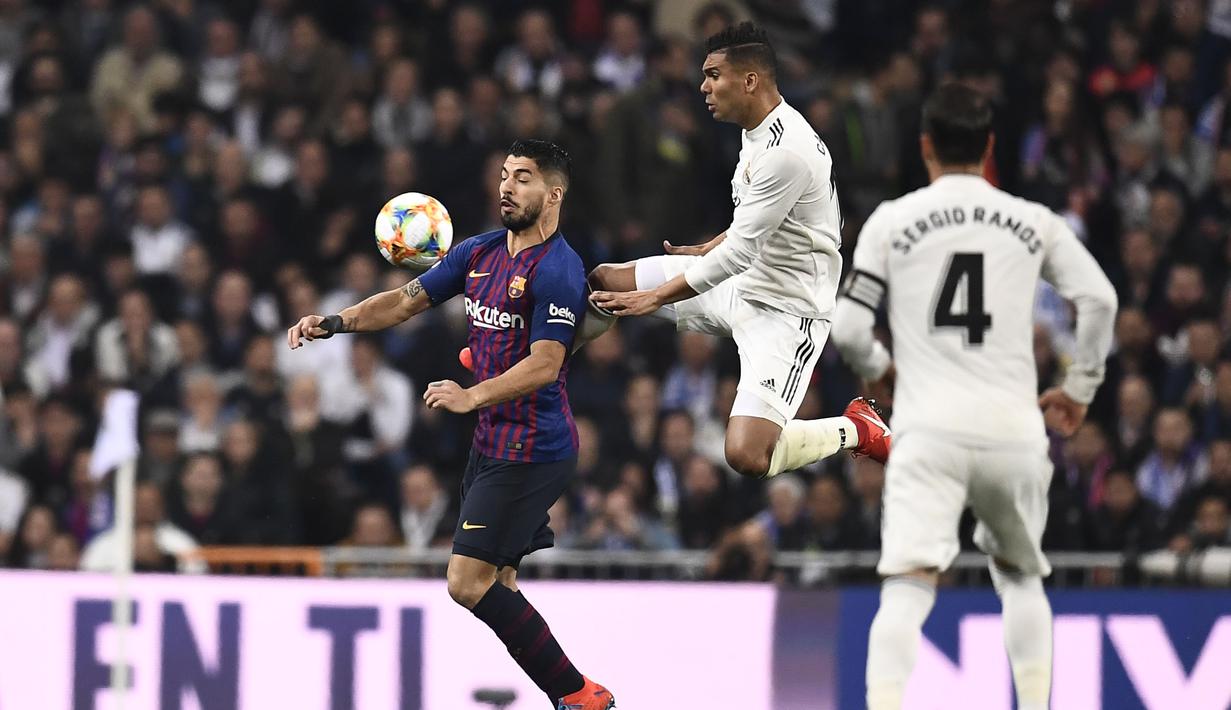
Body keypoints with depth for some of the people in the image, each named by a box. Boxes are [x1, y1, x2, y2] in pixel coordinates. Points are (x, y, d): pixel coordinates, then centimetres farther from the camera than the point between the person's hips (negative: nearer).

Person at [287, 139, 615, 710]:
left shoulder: (556, 270, -15)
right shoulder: (479, 253, 11)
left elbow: (545, 364, -24)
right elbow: (407, 301, 18)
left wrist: (473, 396, -35)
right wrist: (333, 323, 6)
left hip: (531, 451, -9)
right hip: (491, 443, 9)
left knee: (469, 582, -14)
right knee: (495, 587, 9)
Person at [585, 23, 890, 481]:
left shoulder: (786, 150, -26)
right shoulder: (758, 130, 5)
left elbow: (738, 253, -24)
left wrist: (656, 296, -16)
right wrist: (703, 252, 16)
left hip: (785, 308, -9)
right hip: (742, 284, 9)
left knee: (747, 457, -22)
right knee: (603, 280, 7)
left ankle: (855, 430, 3)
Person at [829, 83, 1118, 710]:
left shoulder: (892, 220, 3)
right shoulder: (1033, 222, 9)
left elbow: (847, 330, -1)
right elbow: (1099, 300, 3)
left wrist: (878, 369, 21)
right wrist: (1080, 388, 16)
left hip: (929, 430, -2)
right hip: (1013, 431, 2)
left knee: (907, 589, -11)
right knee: (1020, 575, 25)